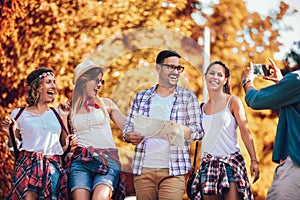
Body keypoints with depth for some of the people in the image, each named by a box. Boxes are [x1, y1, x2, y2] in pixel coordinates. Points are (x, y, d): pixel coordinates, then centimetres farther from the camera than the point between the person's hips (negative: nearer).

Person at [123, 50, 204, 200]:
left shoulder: (188, 98, 8)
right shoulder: (140, 97, 14)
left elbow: (198, 130, 2)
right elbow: (128, 127, 16)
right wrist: (131, 136, -8)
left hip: (173, 170, -2)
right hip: (143, 168, 2)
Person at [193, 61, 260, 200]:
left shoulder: (233, 101, 0)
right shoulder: (203, 107, 13)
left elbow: (245, 132, -3)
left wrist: (254, 160, -11)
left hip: (231, 161, -4)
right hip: (208, 163, 4)